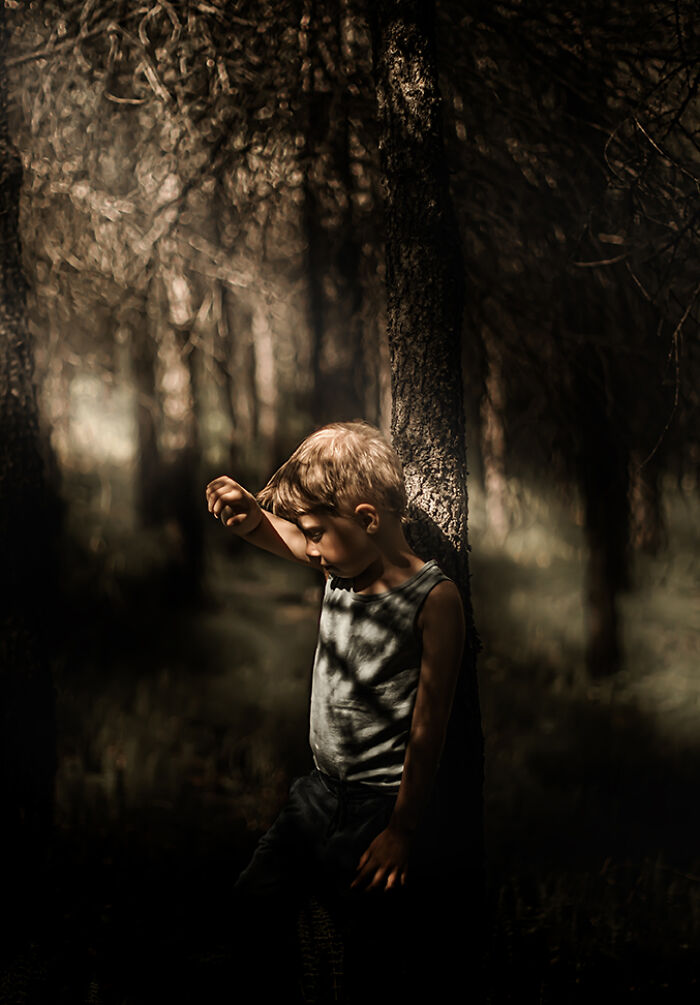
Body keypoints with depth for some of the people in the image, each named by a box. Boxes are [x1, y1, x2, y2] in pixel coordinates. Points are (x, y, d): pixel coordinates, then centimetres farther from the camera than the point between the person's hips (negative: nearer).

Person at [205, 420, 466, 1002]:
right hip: (320, 790, 7)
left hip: (380, 805, -7)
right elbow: (268, 531, 13)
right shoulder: (343, 562, 0)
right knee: (250, 906, 10)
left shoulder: (434, 599, -18)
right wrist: (246, 511, -12)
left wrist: (402, 831, -16)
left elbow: (429, 725, -17)